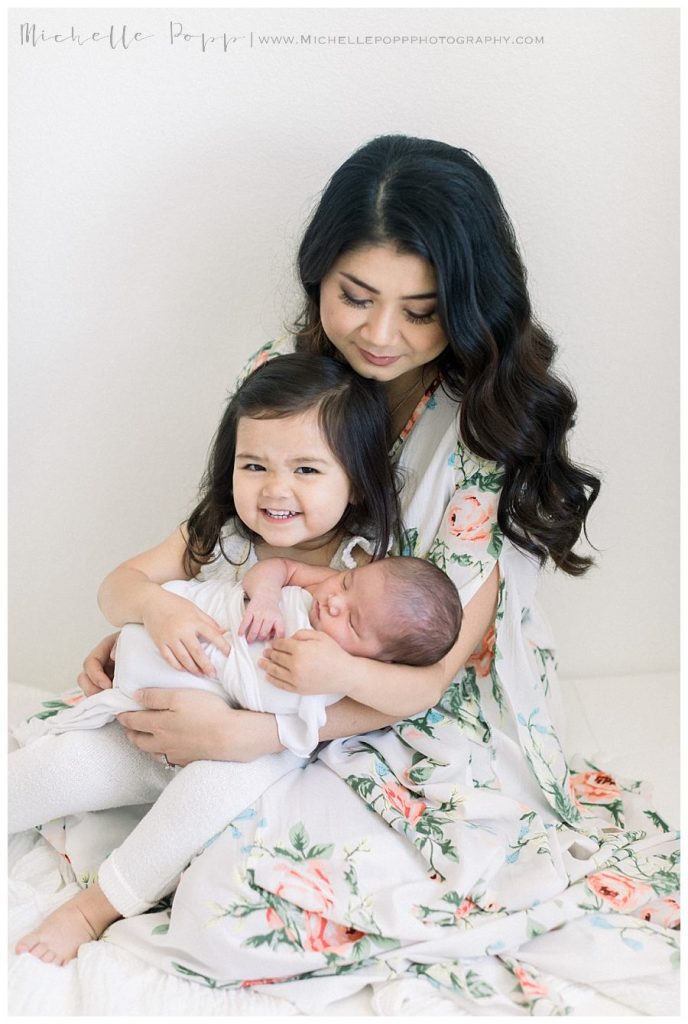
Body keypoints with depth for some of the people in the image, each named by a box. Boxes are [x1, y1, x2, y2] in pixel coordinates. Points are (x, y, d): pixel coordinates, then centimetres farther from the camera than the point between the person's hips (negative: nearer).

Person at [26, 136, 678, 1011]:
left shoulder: (490, 428, -17)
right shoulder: (278, 376, -5)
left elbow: (435, 670, -18)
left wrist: (241, 735, -24)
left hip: (436, 733, -4)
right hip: (281, 692, 5)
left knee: (228, 906, -22)